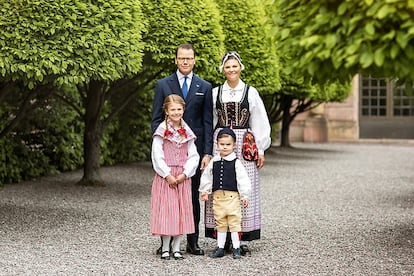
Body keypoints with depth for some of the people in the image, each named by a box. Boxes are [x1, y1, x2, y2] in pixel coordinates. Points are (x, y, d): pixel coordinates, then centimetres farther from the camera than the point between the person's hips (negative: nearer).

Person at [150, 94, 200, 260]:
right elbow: (157, 156, -8)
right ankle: (165, 249, 6)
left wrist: (185, 174, -9)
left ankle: (176, 248, 12)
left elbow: (193, 156, 4)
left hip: (183, 177, 3)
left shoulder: (187, 132, 6)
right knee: (165, 210, -2)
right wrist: (168, 175, -14)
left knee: (181, 211, 4)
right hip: (165, 176, -3)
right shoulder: (161, 131, -4)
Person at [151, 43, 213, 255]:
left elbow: (207, 122, 6)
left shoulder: (204, 87, 9)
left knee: (193, 196, 5)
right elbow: (156, 119, 5)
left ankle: (193, 242, 11)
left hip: (194, 148, 1)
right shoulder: (163, 85, 6)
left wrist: (207, 152, -3)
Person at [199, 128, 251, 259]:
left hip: (232, 196, -4)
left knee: (234, 222, -2)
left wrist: (245, 195, -5)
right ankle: (220, 247, 18)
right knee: (220, 222, 11)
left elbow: (243, 179, -4)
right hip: (218, 196, 4)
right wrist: (205, 191, 17)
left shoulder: (236, 162, -4)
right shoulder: (214, 162, 7)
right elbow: (206, 177, 17)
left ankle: (236, 248, 6)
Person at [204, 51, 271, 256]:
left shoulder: (250, 92, 6)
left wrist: (261, 150, 2)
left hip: (244, 145, -1)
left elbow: (260, 122, 6)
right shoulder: (215, 93, 9)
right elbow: (209, 122, 12)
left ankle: (243, 240, 2)